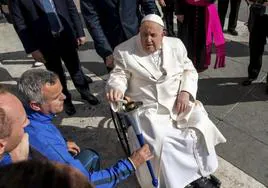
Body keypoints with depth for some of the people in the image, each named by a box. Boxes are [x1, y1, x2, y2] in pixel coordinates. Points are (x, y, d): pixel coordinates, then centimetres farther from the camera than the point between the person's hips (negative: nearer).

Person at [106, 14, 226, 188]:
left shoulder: (176, 45, 8)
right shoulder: (124, 51, -2)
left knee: (202, 126, -15)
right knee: (156, 141, -27)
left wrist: (185, 92, -7)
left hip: (179, 103, 4)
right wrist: (116, 87, -25)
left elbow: (189, 70, 10)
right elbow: (119, 75, -1)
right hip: (147, 108, -3)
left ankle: (201, 173, 9)